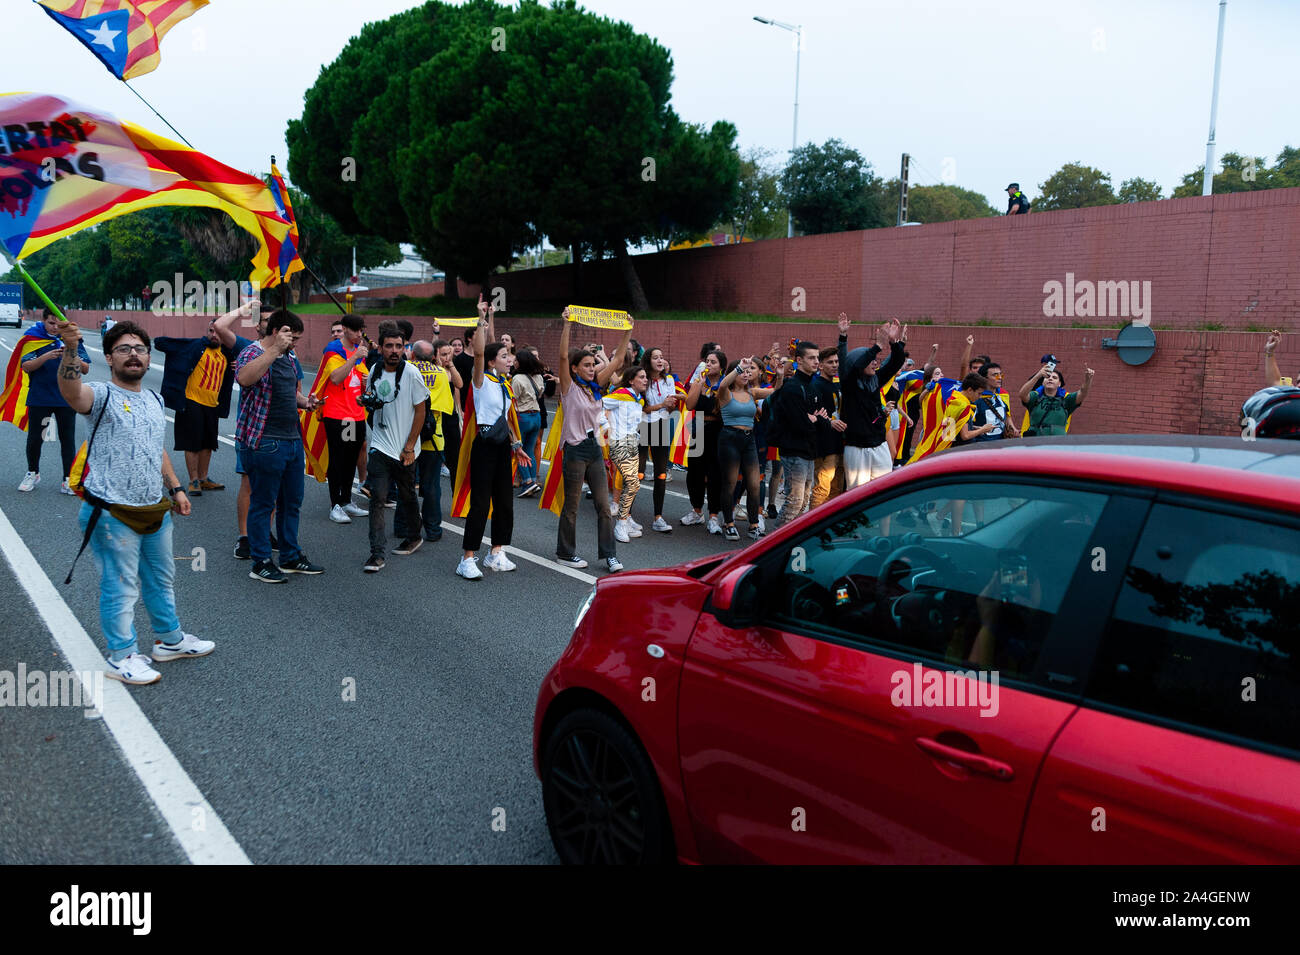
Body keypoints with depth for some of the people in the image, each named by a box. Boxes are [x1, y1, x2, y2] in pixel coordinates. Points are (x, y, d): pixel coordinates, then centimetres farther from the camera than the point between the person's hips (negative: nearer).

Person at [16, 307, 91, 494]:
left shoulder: (72, 338, 1)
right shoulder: (33, 338, -2)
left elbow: (85, 369, -3)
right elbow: (26, 366, -11)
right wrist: (46, 356, -27)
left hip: (66, 399, 0)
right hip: (39, 399, 0)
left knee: (68, 440, 3)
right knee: (34, 439, 9)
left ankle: (68, 479, 11)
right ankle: (32, 473, 29)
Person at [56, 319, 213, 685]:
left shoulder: (155, 400, 13)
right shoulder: (101, 395, -11)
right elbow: (71, 391, -35)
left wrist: (175, 487, 20)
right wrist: (70, 349, -51)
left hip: (156, 510, 8)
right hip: (113, 515, -7)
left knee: (161, 579, 21)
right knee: (120, 588, 4)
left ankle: (170, 640, 38)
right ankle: (122, 657, 19)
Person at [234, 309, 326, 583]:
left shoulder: (288, 359, 15)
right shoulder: (253, 353, -11)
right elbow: (244, 378, -35)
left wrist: (305, 401, 8)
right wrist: (275, 349, -34)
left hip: (293, 440, 9)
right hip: (265, 443, -9)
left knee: (292, 502, 15)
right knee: (263, 503, 1)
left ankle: (291, 557, 27)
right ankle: (261, 563, 12)